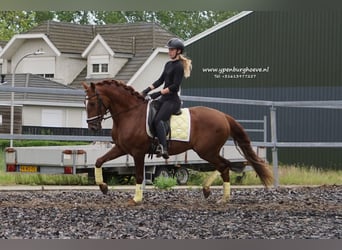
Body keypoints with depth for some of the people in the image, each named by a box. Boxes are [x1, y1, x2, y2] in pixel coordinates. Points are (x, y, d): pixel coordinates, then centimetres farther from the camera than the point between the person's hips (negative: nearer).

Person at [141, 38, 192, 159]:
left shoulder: (179, 66, -11)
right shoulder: (168, 64, 17)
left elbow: (175, 85, -17)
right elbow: (161, 80, 19)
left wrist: (159, 93, -19)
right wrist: (147, 90, 8)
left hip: (172, 100, -10)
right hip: (164, 99, 10)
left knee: (158, 119, -26)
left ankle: (163, 148, -33)